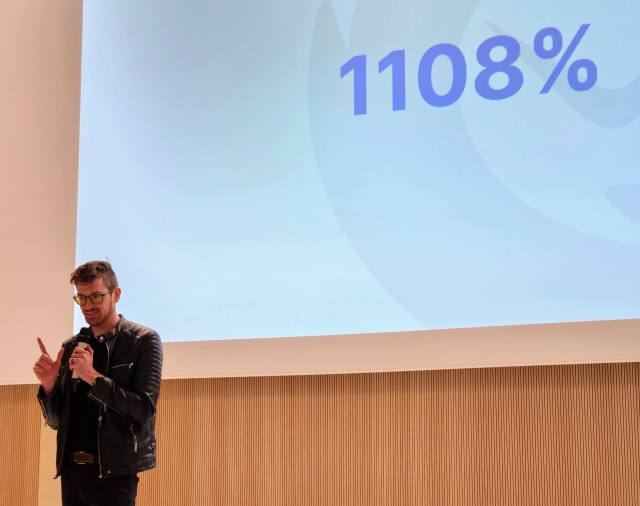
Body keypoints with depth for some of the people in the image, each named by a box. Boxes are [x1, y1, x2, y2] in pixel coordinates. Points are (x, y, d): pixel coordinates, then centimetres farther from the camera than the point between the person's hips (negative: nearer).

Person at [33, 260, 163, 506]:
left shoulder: (143, 340, -3)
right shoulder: (71, 347, 11)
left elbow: (145, 409, -13)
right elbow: (56, 421, 12)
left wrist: (94, 378, -19)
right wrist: (48, 385, -7)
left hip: (114, 473, -5)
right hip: (71, 470, 5)